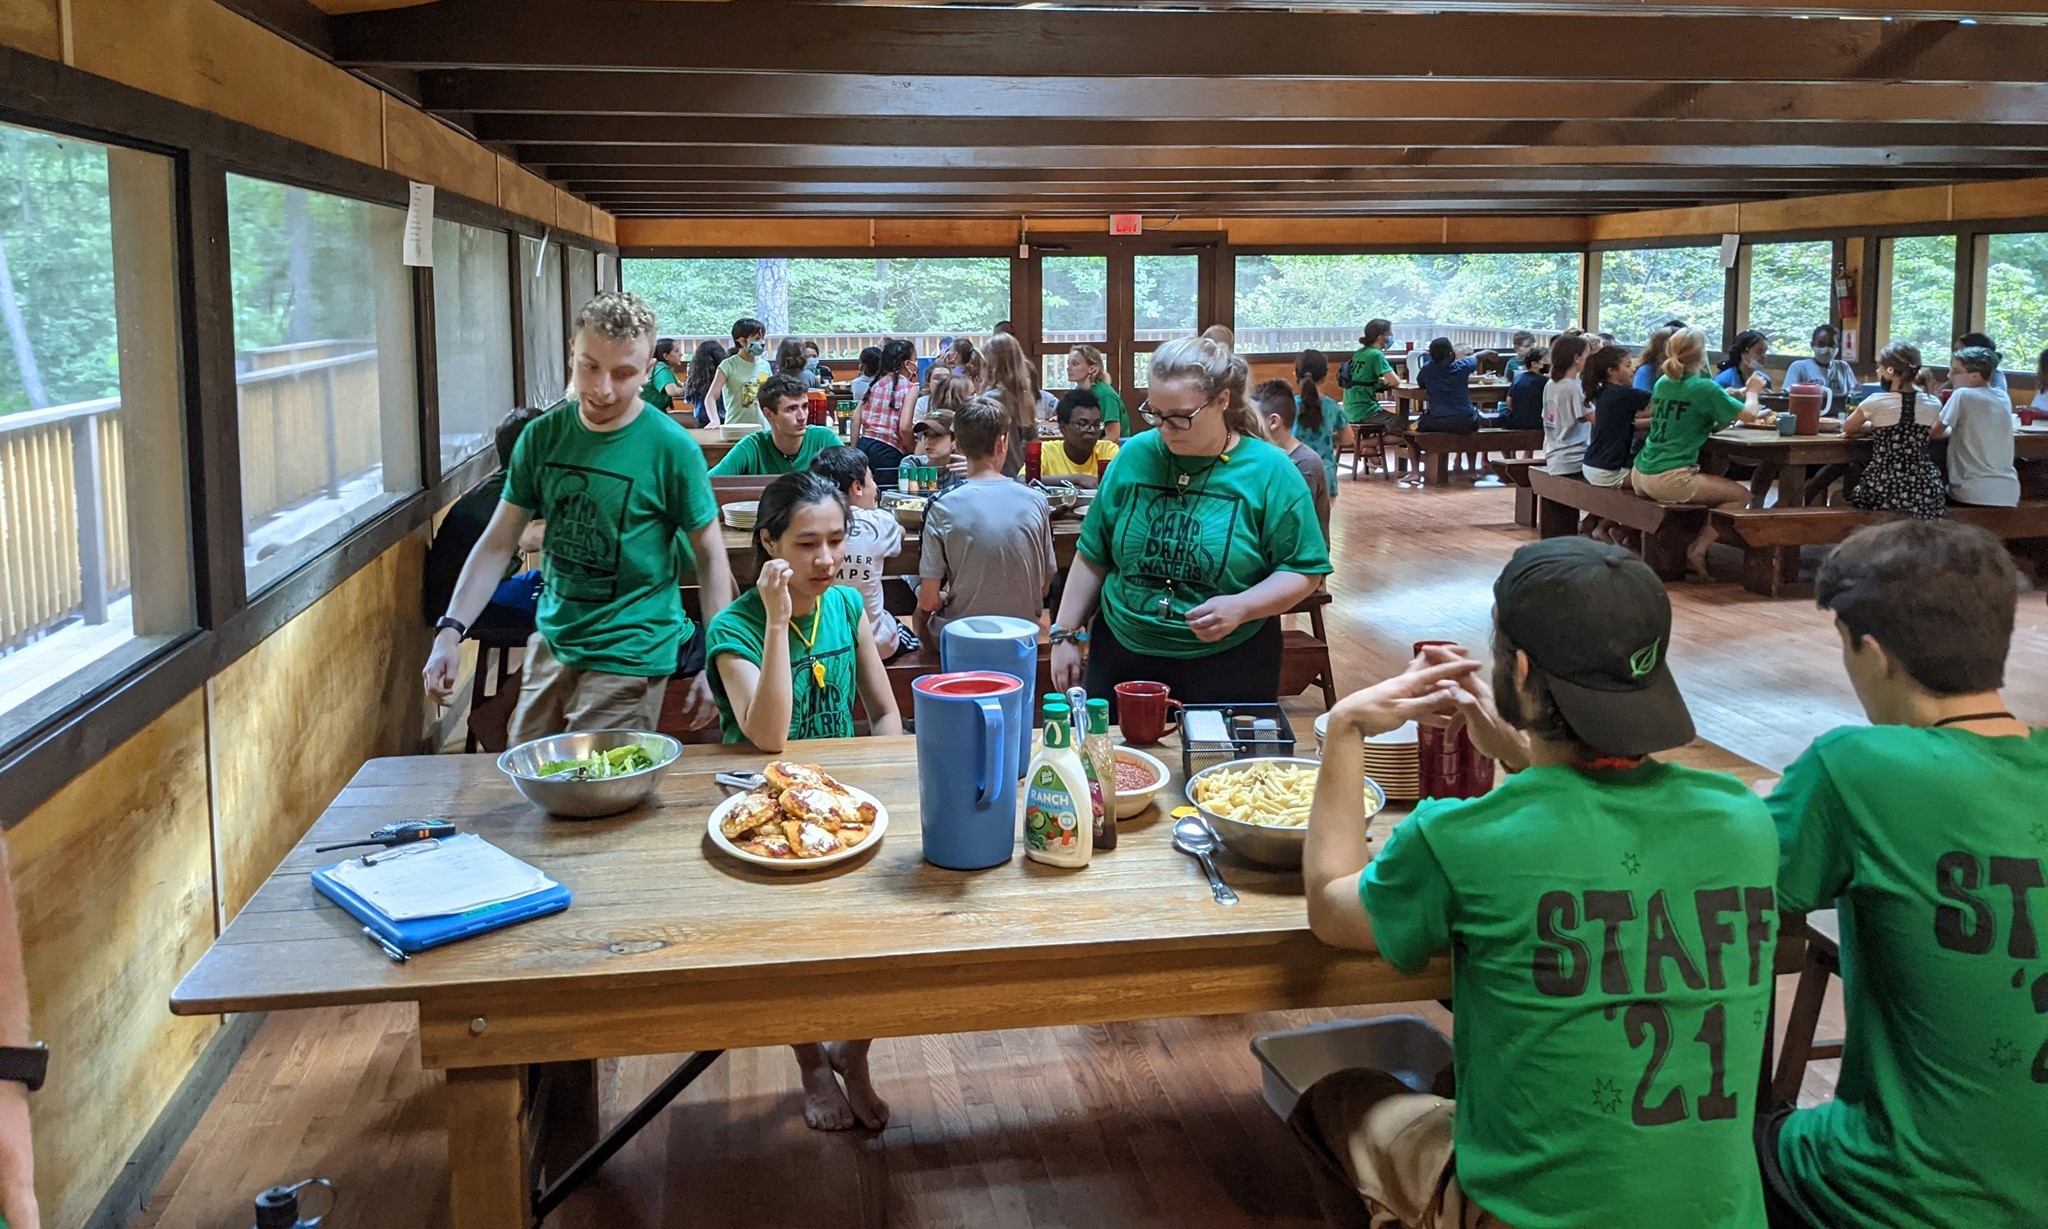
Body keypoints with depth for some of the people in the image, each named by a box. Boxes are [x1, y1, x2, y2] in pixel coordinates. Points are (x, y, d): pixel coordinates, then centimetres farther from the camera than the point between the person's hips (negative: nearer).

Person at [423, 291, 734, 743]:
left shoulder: (670, 447, -13)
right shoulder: (542, 436, -1)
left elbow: (710, 555, -6)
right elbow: (499, 543, 3)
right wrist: (450, 630, -8)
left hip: (629, 655, -5)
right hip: (551, 640, 5)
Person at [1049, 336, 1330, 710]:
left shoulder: (1270, 472, -8)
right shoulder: (1135, 456, 0)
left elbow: (1305, 571, -6)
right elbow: (1093, 556, 7)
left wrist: (1240, 608, -21)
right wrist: (1066, 634, 4)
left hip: (1229, 667, -3)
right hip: (1121, 656, 3)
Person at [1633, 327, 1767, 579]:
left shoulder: (1663, 383, 12)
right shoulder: (1703, 388, -10)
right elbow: (1749, 415, -5)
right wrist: (1752, 391, 15)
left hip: (1640, 476, 8)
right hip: (1670, 480, -8)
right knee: (1741, 494, 6)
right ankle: (1698, 549, -3)